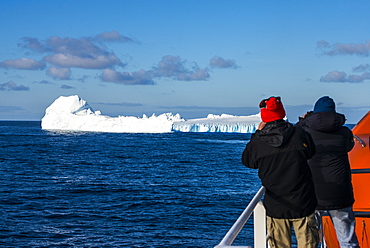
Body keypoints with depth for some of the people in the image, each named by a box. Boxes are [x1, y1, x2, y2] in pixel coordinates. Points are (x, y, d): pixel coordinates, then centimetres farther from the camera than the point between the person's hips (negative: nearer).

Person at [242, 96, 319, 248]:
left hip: (275, 207, 0)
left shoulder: (257, 141, -8)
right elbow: (310, 153, 12)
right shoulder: (299, 134, -8)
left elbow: (247, 161, 12)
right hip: (303, 204, 0)